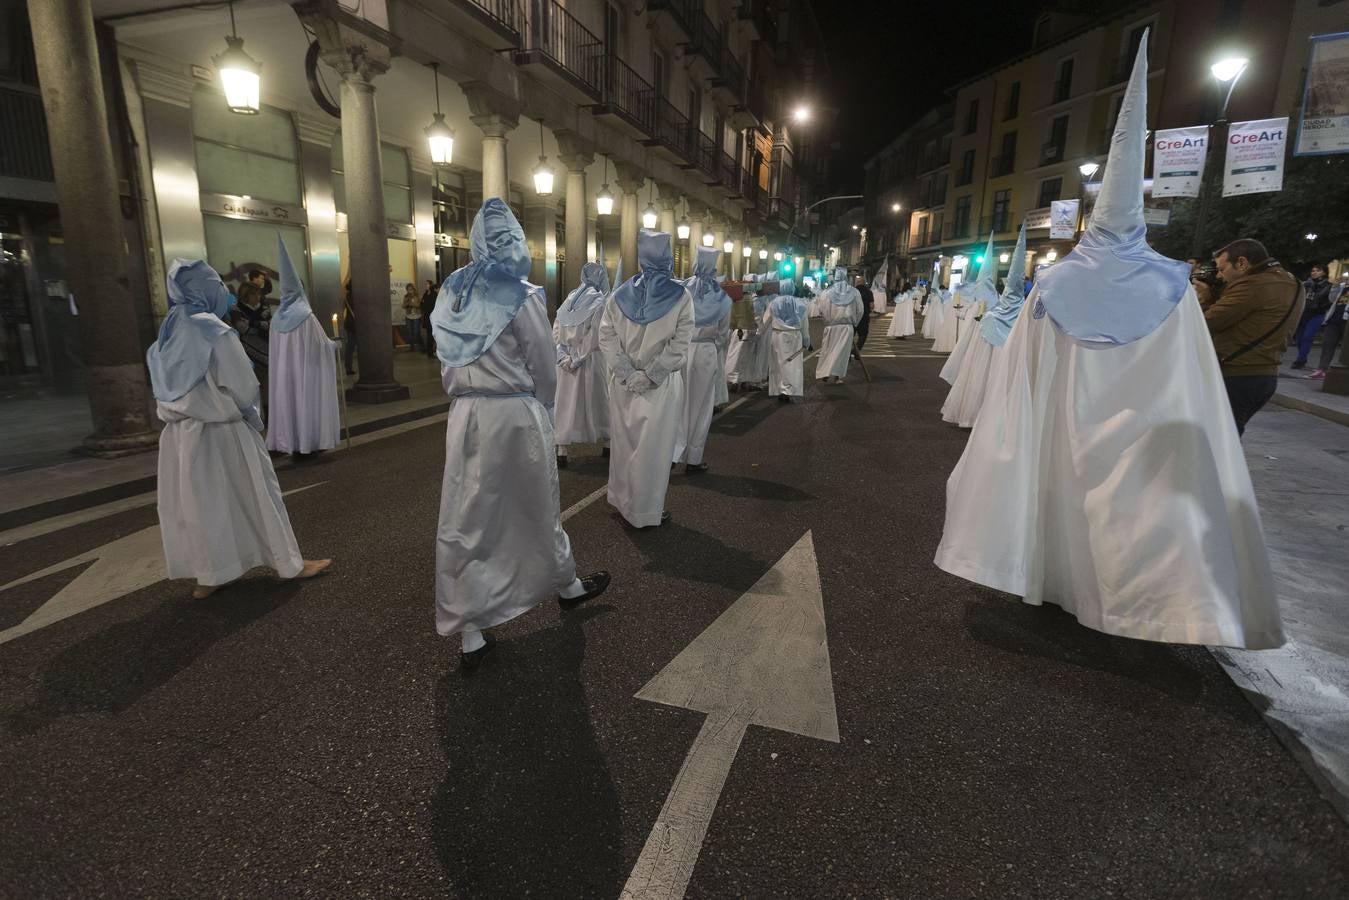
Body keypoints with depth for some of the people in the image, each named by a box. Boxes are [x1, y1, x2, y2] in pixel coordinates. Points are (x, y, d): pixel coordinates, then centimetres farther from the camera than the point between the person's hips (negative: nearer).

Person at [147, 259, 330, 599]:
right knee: (255, 496, 4)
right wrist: (253, 416, 3)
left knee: (199, 502, 13)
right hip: (220, 430, -6)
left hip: (180, 431, 7)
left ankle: (210, 575, 23)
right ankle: (288, 563, 15)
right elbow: (244, 387, -15)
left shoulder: (168, 333, 5)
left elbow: (164, 389, 10)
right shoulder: (214, 331, -16)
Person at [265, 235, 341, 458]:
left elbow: (273, 352, 10)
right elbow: (322, 343, -8)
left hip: (284, 373, 5)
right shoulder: (305, 315, -13)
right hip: (307, 372, -5)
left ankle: (292, 441, 15)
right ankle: (310, 440, 4)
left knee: (288, 401, 10)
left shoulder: (277, 318, 4)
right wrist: (334, 345, 12)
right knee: (307, 402, 2)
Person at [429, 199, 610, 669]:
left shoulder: (451, 294, 6)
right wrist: (544, 411, 12)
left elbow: (446, 365, 9)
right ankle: (565, 585, 38)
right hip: (515, 413, -4)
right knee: (537, 507, 15)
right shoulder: (522, 296, -9)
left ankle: (470, 634, 11)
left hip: (465, 414, 4)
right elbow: (544, 368, -5)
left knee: (465, 519, 6)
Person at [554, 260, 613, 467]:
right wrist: (578, 358, -11)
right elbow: (594, 336, -16)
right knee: (597, 400, 9)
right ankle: (607, 443, 22)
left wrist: (565, 355, -2)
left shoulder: (570, 299, 10)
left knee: (566, 402, 7)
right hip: (591, 360, -5)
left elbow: (556, 332, 5)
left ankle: (562, 450, 5)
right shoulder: (600, 301, -7)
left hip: (567, 361, 5)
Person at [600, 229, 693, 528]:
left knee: (624, 440, 16)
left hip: (623, 381, 4)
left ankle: (622, 500, 30)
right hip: (661, 385, -3)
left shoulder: (620, 293, 2)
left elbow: (606, 336, -5)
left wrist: (628, 374, -10)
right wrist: (650, 376, -13)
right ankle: (646, 511, 15)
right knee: (653, 447, 5)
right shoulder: (680, 296, -6)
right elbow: (679, 345, -14)